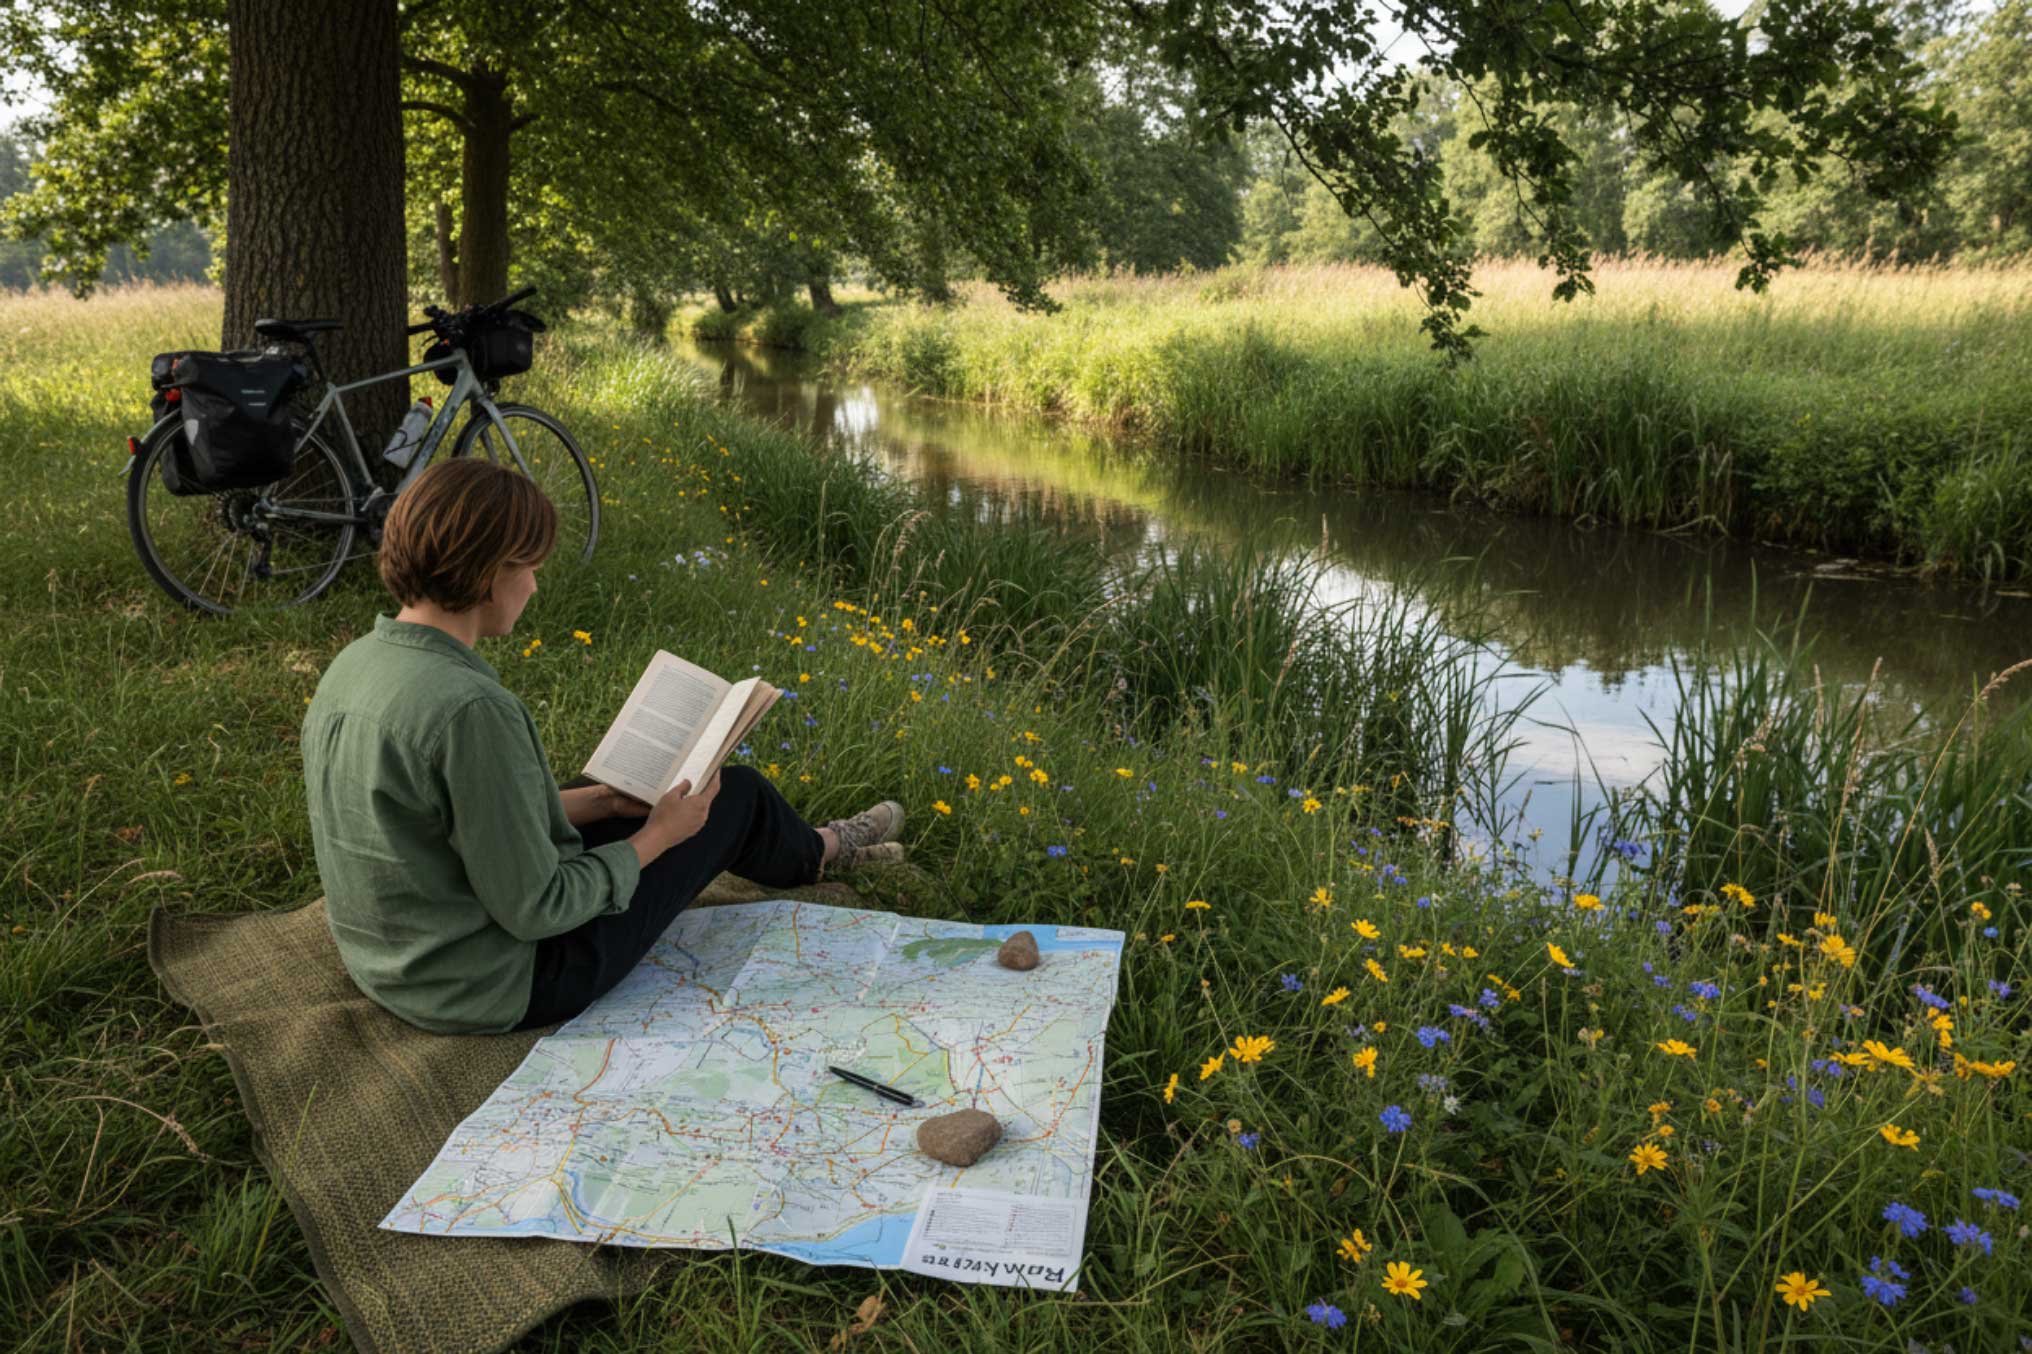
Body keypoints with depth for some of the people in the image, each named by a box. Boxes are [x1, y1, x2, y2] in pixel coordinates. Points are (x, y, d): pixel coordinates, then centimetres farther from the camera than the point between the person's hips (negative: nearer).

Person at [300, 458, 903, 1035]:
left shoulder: (351, 667, -3)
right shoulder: (472, 709, -32)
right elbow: (535, 910, -26)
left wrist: (606, 800, 9)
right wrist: (655, 839, -11)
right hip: (501, 992, -8)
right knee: (735, 794, 8)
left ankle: (807, 847, 51)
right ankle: (815, 852, 43)